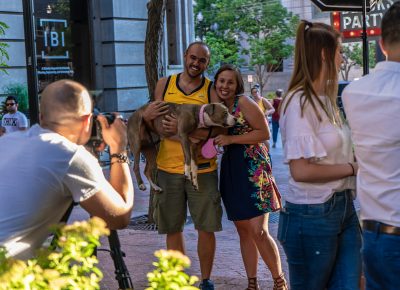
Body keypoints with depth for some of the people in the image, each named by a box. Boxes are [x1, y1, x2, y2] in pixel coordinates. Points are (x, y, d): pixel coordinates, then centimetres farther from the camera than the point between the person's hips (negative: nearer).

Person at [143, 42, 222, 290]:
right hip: (168, 168, 2)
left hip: (202, 169, -2)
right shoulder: (164, 85, 8)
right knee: (172, 229, 8)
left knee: (206, 228, 3)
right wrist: (147, 116, -9)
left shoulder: (212, 90, 0)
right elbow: (154, 125, 15)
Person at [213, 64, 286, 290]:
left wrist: (231, 139, -18)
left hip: (253, 168, -7)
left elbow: (264, 133, -14)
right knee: (243, 230, 10)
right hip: (231, 170, 7)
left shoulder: (244, 103, -9)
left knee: (258, 231, -11)